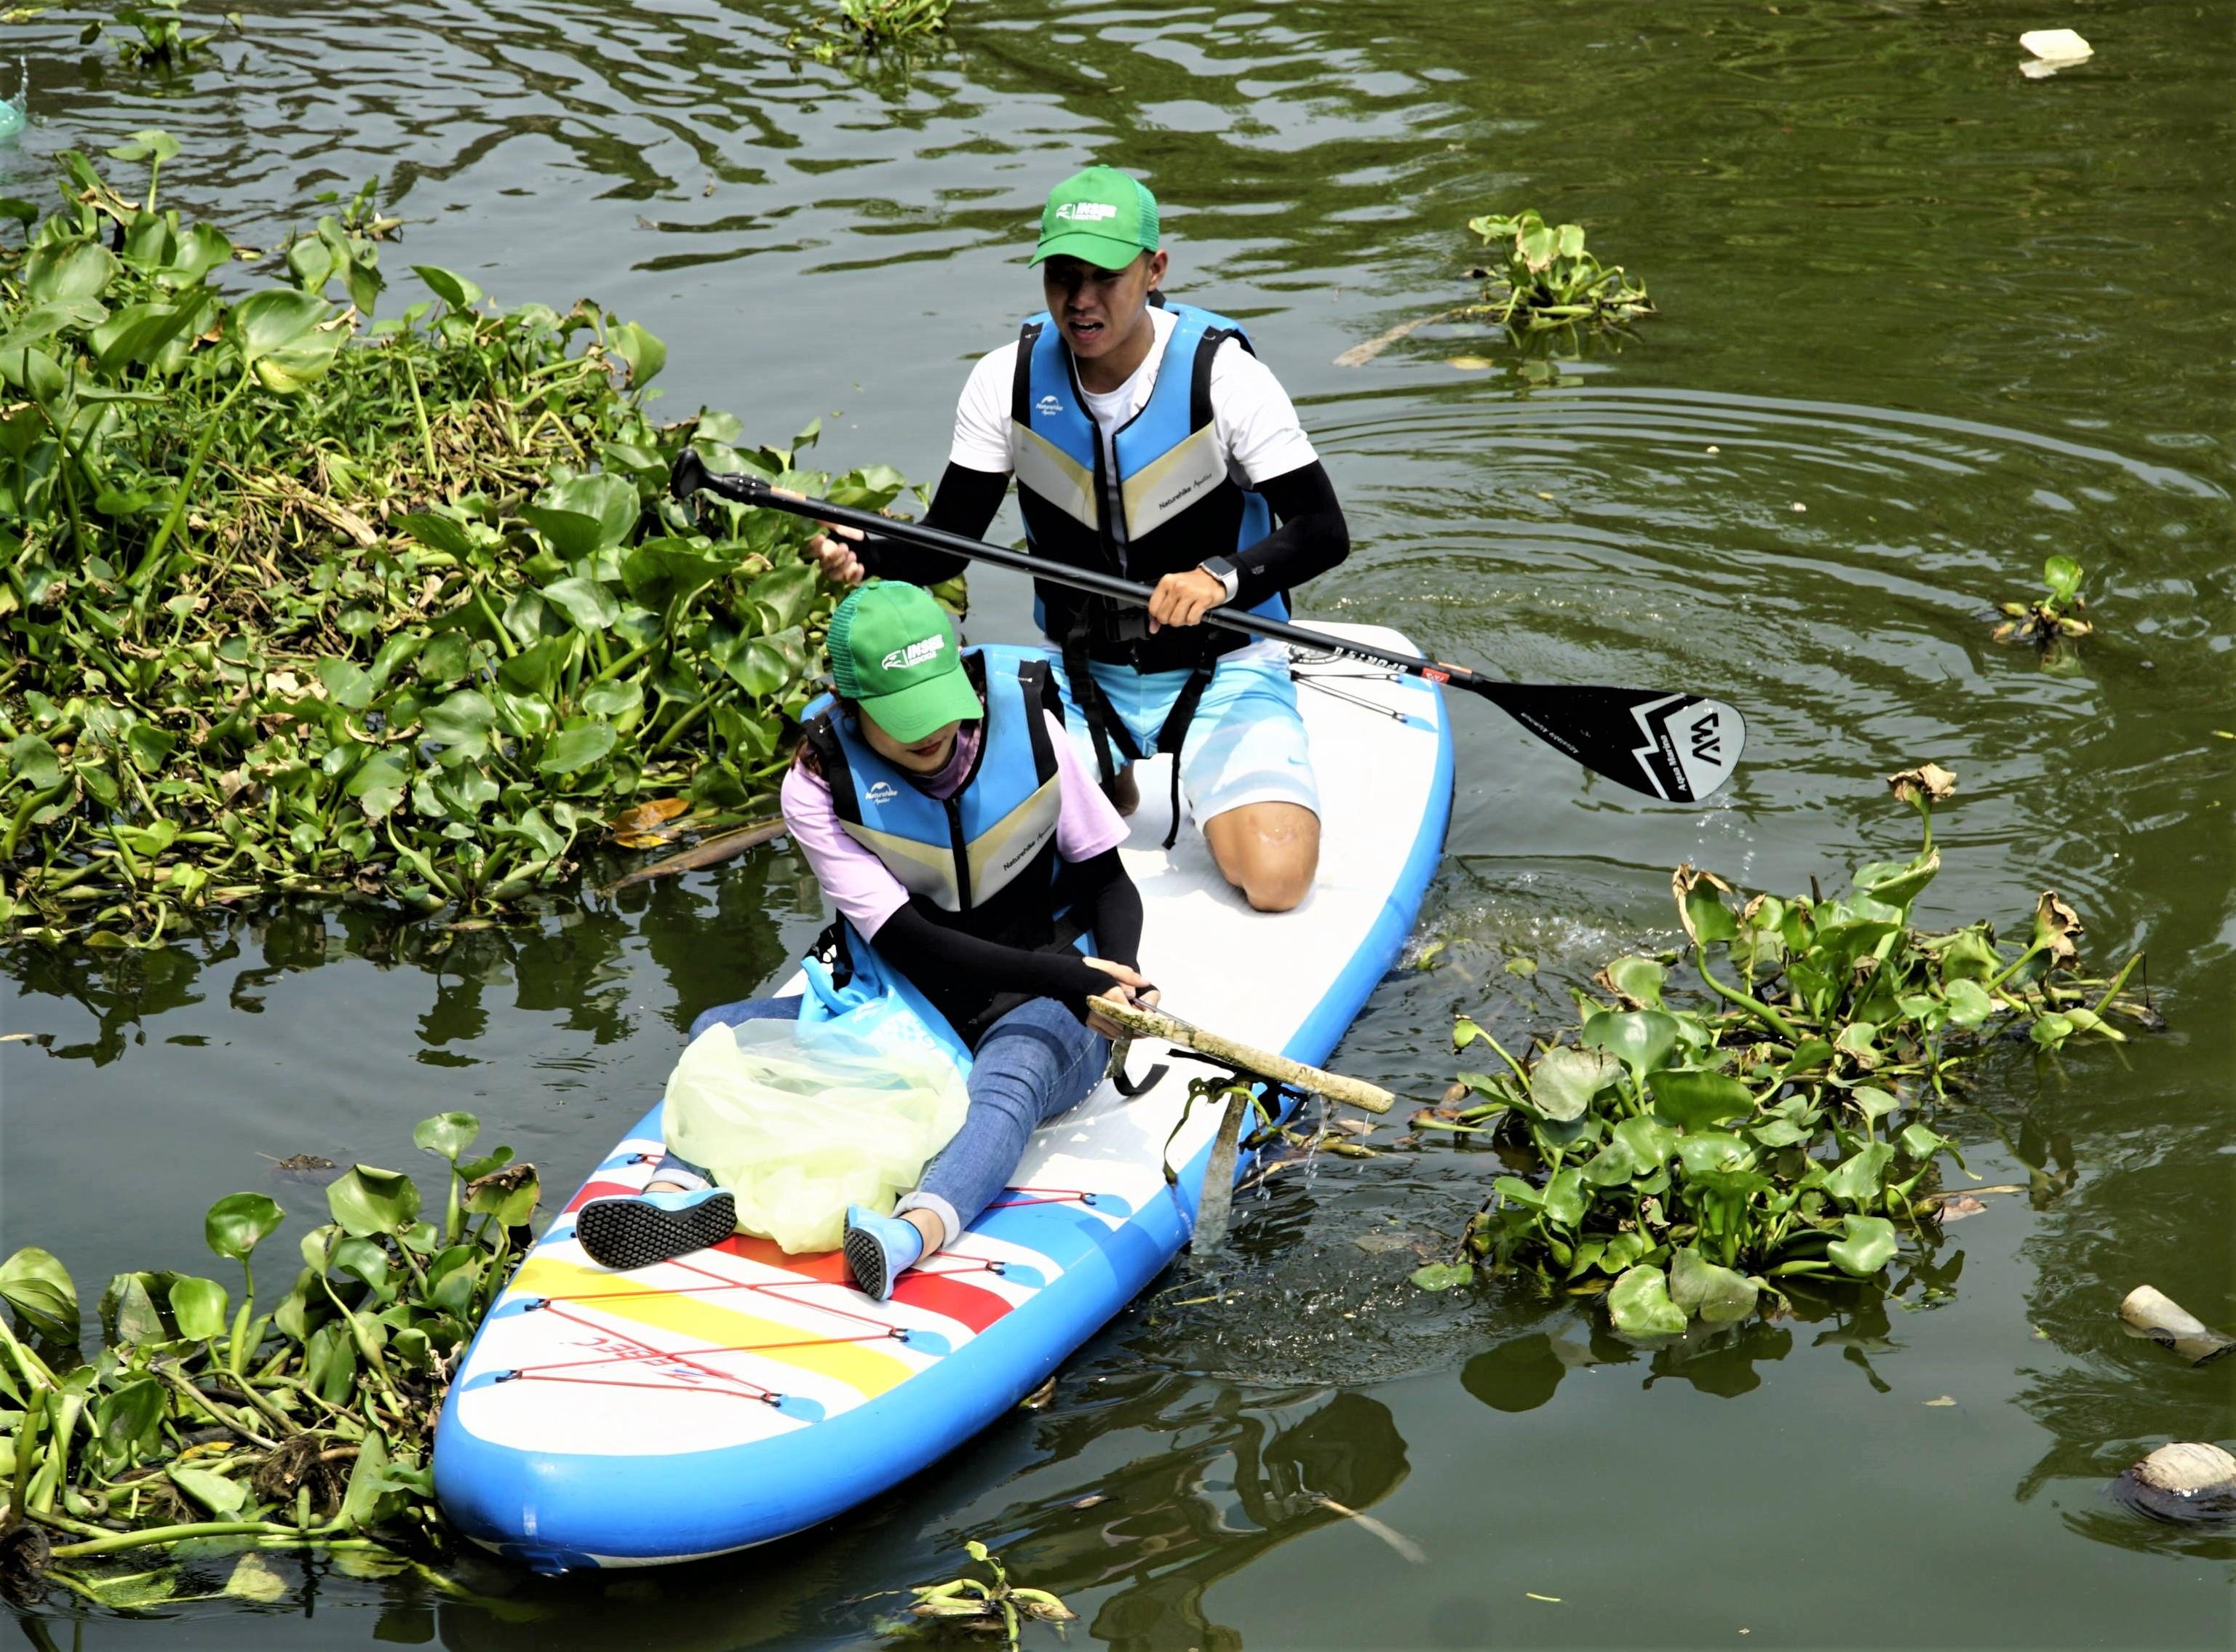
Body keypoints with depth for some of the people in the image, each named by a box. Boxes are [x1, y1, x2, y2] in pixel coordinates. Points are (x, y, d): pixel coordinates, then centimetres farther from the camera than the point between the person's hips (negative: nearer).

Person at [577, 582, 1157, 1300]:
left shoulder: (1026, 728, -8)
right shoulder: (818, 785, -11)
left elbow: (1110, 882, 2)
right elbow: (909, 943, -19)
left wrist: (1119, 973, -21)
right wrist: (1066, 977, -29)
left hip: (1039, 1014, -2)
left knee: (1010, 1079, -38)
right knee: (722, 1031, -19)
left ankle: (913, 1232, -67)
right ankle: (686, 1192, -48)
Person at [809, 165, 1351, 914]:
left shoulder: (1222, 375, -17)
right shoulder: (1009, 381, -8)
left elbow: (1324, 532, -18)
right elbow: (949, 541, -5)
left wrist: (1224, 576, -37)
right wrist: (866, 555, -27)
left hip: (1221, 670, -3)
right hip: (1082, 676, 3)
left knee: (1275, 880, -24)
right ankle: (1108, 787, 17)